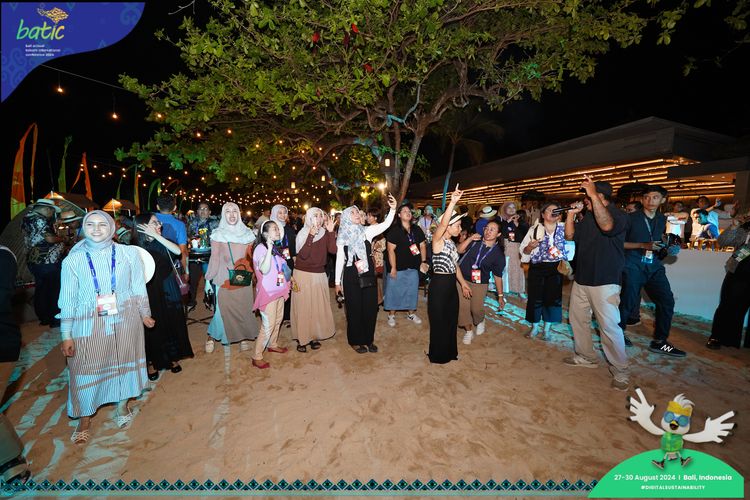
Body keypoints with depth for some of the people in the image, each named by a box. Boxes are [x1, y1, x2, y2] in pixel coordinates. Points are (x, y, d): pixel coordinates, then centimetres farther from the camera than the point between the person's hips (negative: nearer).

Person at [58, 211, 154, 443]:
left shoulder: (128, 254, -6)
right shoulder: (73, 260, -5)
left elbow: (138, 288, 3)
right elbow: (67, 301, -1)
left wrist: (144, 314, 10)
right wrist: (66, 335, -1)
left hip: (124, 321, 1)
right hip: (88, 325, 0)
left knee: (124, 362, 15)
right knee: (86, 370, 9)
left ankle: (122, 404, 39)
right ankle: (85, 418, 32)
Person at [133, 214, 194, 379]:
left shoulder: (161, 243, 1)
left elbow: (178, 251, -19)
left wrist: (157, 235, -21)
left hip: (169, 293, 3)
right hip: (151, 295, -3)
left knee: (172, 325, 13)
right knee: (154, 328, 9)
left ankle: (172, 358, 32)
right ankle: (152, 362, 30)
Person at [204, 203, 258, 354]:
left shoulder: (247, 233, 6)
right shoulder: (218, 234, -2)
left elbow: (252, 257, 8)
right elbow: (214, 258, -3)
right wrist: (208, 279, -5)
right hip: (224, 280, -2)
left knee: (244, 308, 5)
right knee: (223, 308, 0)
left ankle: (244, 337, 21)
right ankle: (212, 336, 22)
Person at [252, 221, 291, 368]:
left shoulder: (275, 248, 7)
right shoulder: (261, 248, -17)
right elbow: (264, 270, -31)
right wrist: (269, 249, -34)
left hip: (278, 290, 8)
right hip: (267, 292, -8)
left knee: (278, 320, 19)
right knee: (268, 325, -5)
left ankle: (272, 345, 40)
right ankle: (257, 357, 9)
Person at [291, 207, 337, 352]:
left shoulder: (325, 233, 2)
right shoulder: (302, 234, -6)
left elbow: (333, 250, -13)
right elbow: (303, 255, -20)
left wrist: (331, 231, -18)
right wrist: (311, 235, -26)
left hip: (320, 275, 3)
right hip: (303, 274, -3)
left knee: (318, 306, 7)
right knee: (303, 306, 2)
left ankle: (314, 336, 22)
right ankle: (301, 338, 14)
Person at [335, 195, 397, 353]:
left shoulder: (367, 231, 1)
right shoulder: (342, 237, -1)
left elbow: (385, 224, -12)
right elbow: (339, 260, 2)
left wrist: (392, 209, -27)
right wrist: (337, 282, 3)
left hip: (368, 275, 2)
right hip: (351, 277, -2)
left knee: (370, 308, 9)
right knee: (354, 309, 7)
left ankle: (369, 339, 27)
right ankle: (355, 341, 25)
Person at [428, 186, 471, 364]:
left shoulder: (451, 243, 12)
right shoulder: (438, 240, -13)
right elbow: (442, 223, -34)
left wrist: (463, 282, 19)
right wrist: (453, 202, -42)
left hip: (451, 284, 9)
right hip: (439, 284, -9)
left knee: (451, 320, 19)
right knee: (439, 321, 5)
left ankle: (449, 351, 37)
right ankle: (438, 355, 24)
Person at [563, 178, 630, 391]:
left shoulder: (618, 214, -12)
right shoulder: (588, 216, 11)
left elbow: (606, 226, -35)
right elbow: (570, 235, 13)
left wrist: (593, 195, -35)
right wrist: (571, 214, 2)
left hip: (604, 282, -8)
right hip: (581, 279, 8)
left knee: (609, 326, -5)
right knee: (577, 319, 17)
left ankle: (620, 371, 11)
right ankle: (586, 357, 33)